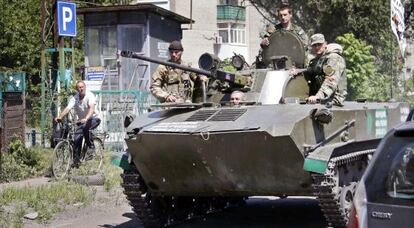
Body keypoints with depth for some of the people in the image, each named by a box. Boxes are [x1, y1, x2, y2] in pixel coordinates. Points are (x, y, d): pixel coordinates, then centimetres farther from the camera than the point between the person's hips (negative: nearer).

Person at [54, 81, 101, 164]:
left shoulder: (90, 95, -19)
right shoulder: (74, 98, -8)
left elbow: (92, 108, -34)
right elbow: (67, 108, -21)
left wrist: (86, 118, -51)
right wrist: (59, 117, -39)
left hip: (93, 118, -4)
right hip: (81, 120, 4)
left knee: (86, 127, -36)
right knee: (77, 138, -10)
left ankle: (91, 146, -17)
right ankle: (76, 159, 3)